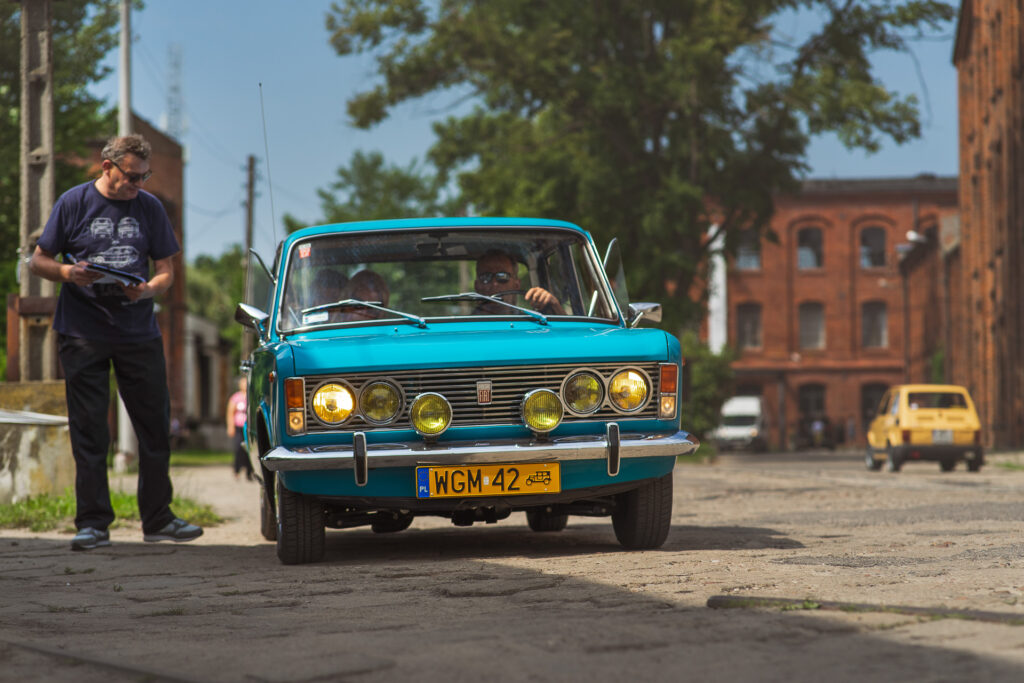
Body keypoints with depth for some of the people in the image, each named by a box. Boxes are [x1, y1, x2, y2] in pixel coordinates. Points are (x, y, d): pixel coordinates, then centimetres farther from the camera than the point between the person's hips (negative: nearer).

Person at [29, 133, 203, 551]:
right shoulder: (75, 203, 1)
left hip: (139, 332, 3)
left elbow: (166, 271, 11)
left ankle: (158, 520, 15)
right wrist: (67, 273, -17)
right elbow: (38, 261, 4)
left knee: (156, 427, 4)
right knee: (89, 430, -1)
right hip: (83, 332, -3)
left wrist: (148, 289, -12)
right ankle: (93, 523, 4)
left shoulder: (149, 208, 8)